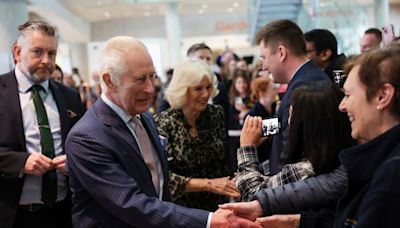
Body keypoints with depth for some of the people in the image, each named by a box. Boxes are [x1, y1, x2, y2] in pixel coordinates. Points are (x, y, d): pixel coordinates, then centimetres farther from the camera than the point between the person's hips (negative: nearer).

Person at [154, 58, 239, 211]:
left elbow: (225, 162, 5)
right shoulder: (163, 124, -16)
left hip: (217, 206, 3)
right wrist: (207, 184, -25)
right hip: (181, 209, -3)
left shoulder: (216, 114, -4)